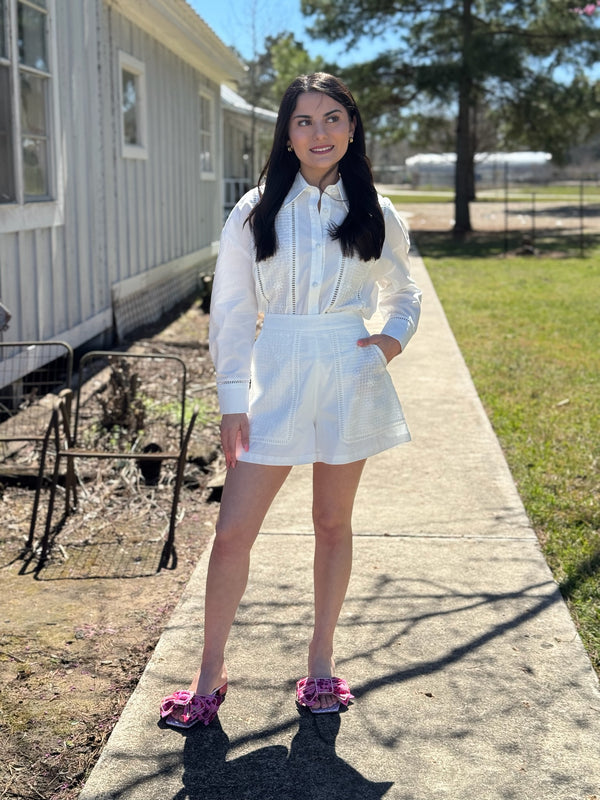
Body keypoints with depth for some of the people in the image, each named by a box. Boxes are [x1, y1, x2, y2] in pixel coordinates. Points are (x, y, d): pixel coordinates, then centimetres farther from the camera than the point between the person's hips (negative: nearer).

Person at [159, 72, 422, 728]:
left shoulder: (375, 214, 4)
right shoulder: (256, 211, 1)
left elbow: (404, 294, 18)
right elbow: (230, 312, 1)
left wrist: (393, 340, -3)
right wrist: (232, 403, -4)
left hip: (349, 381, 1)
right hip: (275, 381, 0)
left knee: (332, 524, 11)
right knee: (232, 533, -2)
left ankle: (321, 659, 28)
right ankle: (211, 673, 15)